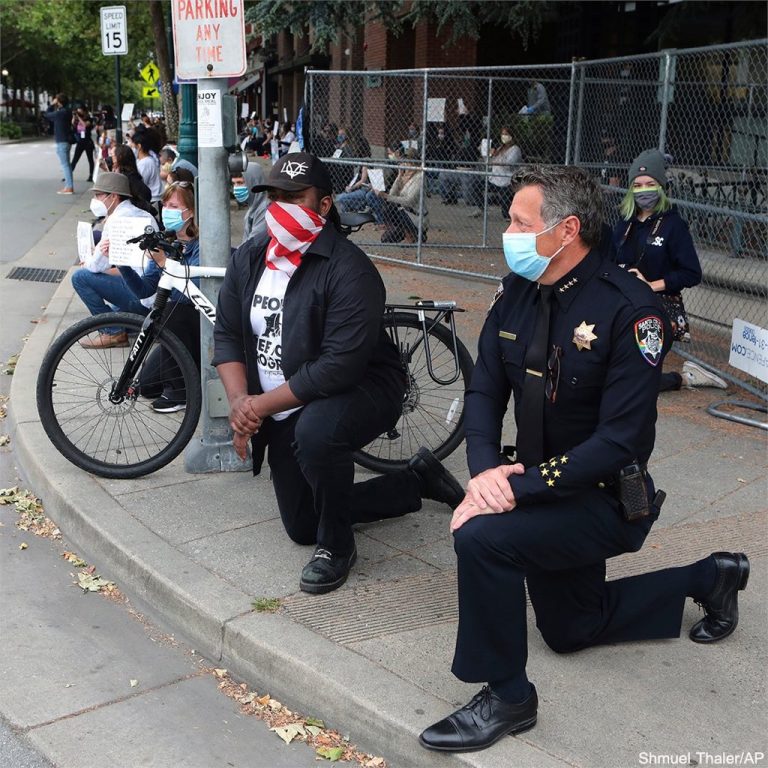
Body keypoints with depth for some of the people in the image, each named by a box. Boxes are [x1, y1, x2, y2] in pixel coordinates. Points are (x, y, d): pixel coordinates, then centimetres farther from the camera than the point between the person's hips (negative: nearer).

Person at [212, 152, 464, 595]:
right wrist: (239, 400, -17)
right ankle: (418, 480, 30)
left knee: (315, 431, -42)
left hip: (359, 389, -7)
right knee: (302, 527, 14)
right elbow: (227, 334, 1)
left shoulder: (349, 270, -24)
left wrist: (262, 404, -26)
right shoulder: (249, 258, -1)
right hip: (285, 412, 8)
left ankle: (337, 546, -14)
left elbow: (340, 366, -30)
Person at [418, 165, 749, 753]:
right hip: (541, 488, 8)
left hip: (605, 500, -8)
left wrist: (520, 487, -31)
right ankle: (708, 579, 42)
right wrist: (484, 470, -21)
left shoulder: (630, 310, -25)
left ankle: (506, 696, -9)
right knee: (569, 630, 24)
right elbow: (485, 390, -3)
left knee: (482, 537, -31)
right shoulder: (517, 291, -5)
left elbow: (621, 440, -27)